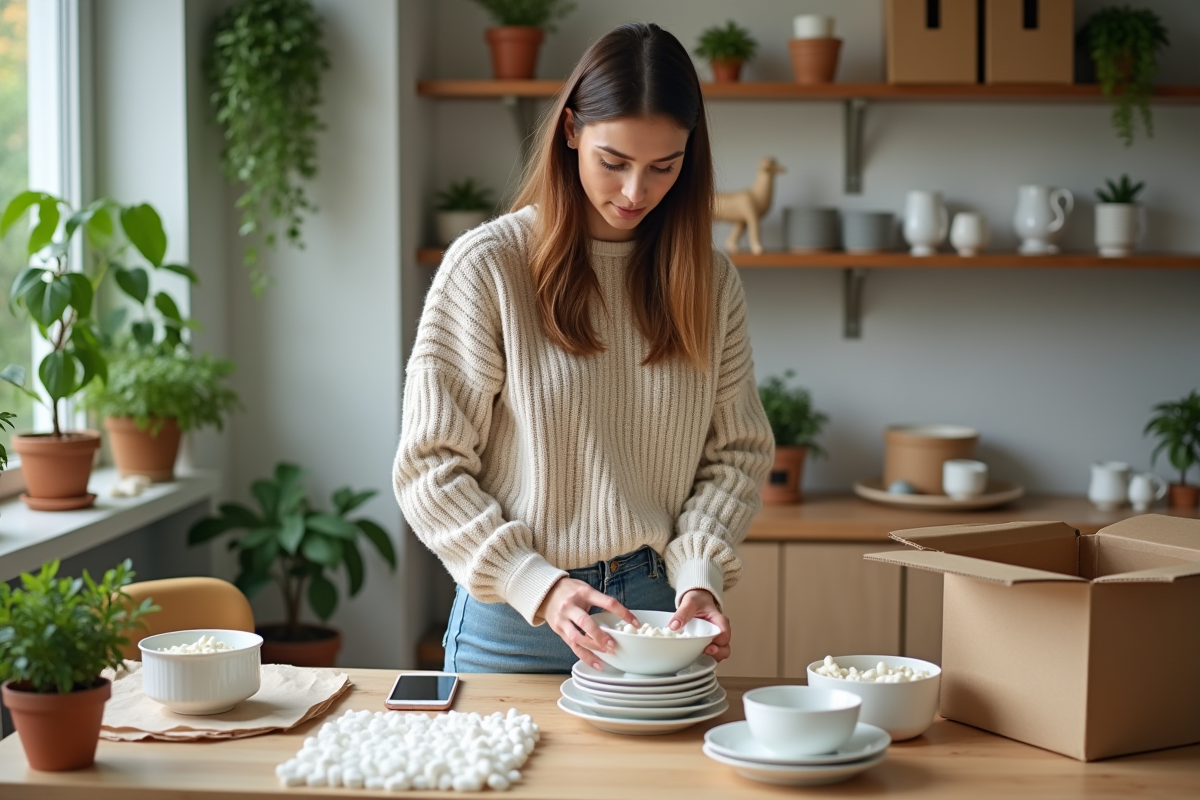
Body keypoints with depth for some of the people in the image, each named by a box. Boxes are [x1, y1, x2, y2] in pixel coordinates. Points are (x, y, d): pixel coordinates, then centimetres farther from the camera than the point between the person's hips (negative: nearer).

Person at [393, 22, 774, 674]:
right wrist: (538, 586, -19)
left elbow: (737, 449, 6)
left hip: (656, 608, 3)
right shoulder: (487, 266, -10)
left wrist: (699, 574, -11)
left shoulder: (708, 280, 2)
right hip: (514, 620, -3)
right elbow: (430, 467, -10)